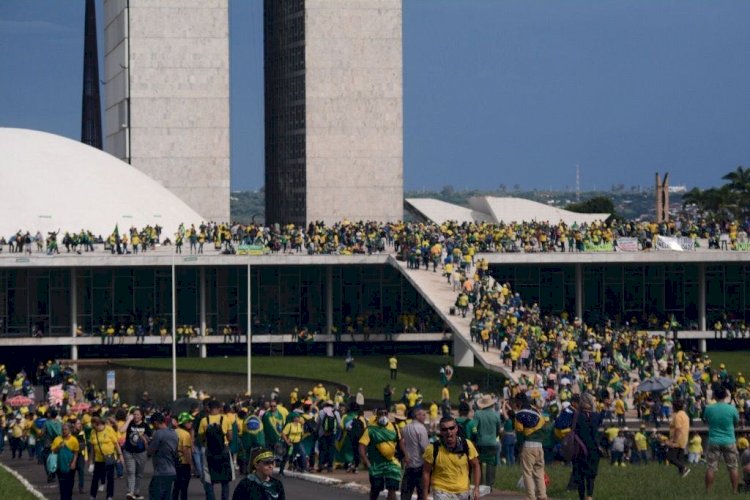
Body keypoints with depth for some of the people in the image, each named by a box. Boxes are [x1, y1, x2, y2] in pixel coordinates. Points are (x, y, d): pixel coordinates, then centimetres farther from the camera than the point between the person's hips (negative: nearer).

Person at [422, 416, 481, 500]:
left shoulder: (467, 445, -7)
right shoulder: (433, 449, -12)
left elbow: (475, 466, 5)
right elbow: (426, 473, -3)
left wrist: (476, 488, -3)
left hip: (463, 492, 3)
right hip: (441, 492, -3)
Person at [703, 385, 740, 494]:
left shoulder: (709, 409, -8)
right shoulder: (732, 409, -11)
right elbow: (737, 422, 5)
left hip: (714, 441, 1)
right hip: (729, 441, -1)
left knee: (710, 468, 6)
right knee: (733, 467, 9)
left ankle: (708, 491, 8)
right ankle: (735, 490, 9)